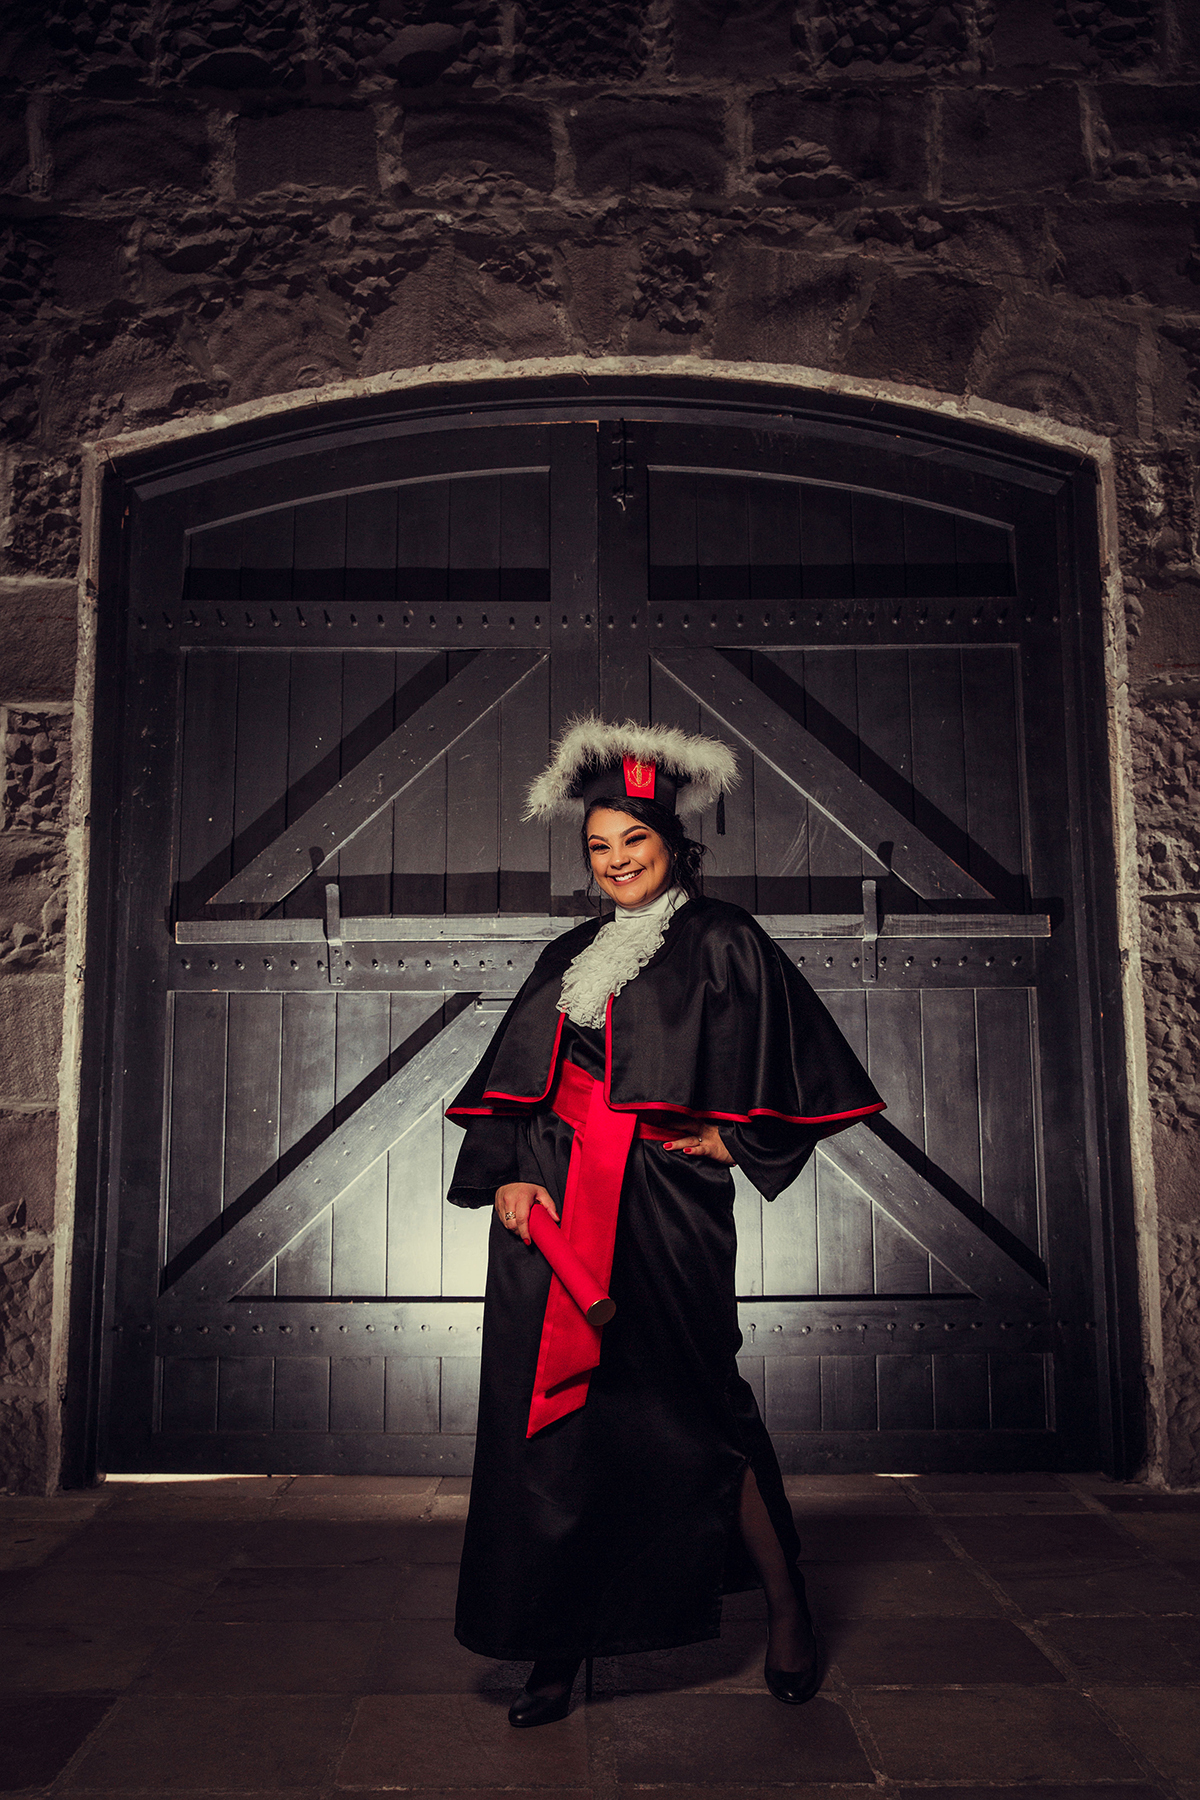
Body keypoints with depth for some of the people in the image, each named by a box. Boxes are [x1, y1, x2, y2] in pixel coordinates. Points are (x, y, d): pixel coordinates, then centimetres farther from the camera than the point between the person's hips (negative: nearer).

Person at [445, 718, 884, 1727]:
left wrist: (727, 1140, -6)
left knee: (688, 1403, 2)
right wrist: (506, 1176, -2)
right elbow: (513, 1081, 13)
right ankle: (559, 1645, 17)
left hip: (664, 1201, -4)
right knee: (554, 1416, 4)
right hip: (554, 1199, 4)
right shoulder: (569, 956, 17)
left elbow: (799, 1071, 1)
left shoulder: (723, 943, 4)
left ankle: (788, 1609, 23)